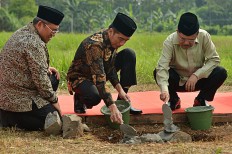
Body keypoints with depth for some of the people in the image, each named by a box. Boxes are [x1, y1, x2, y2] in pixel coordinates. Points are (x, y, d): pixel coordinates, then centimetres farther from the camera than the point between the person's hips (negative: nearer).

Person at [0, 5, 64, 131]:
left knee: (53, 78, 17)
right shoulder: (34, 44, -21)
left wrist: (46, 68, 9)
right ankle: (11, 117, -5)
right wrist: (54, 100, -8)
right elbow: (40, 78, -21)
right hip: (17, 100, -10)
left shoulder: (22, 32, 10)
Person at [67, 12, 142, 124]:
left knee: (129, 54, -9)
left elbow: (110, 68, -3)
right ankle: (80, 98, -1)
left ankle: (123, 102, -4)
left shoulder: (114, 40, -10)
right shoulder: (94, 45, -36)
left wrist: (120, 89, -17)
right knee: (95, 97, -41)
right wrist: (112, 107, -47)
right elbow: (99, 79, -42)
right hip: (80, 77, -8)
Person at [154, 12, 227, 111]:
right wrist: (164, 89, -51)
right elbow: (162, 66, -34)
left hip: (197, 80, 1)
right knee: (157, 72, -29)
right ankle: (174, 100, 1)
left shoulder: (204, 36, -20)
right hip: (177, 81, -1)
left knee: (221, 73, -24)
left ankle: (201, 100, 2)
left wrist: (197, 75, -31)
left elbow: (214, 59, -17)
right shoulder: (170, 41, -24)